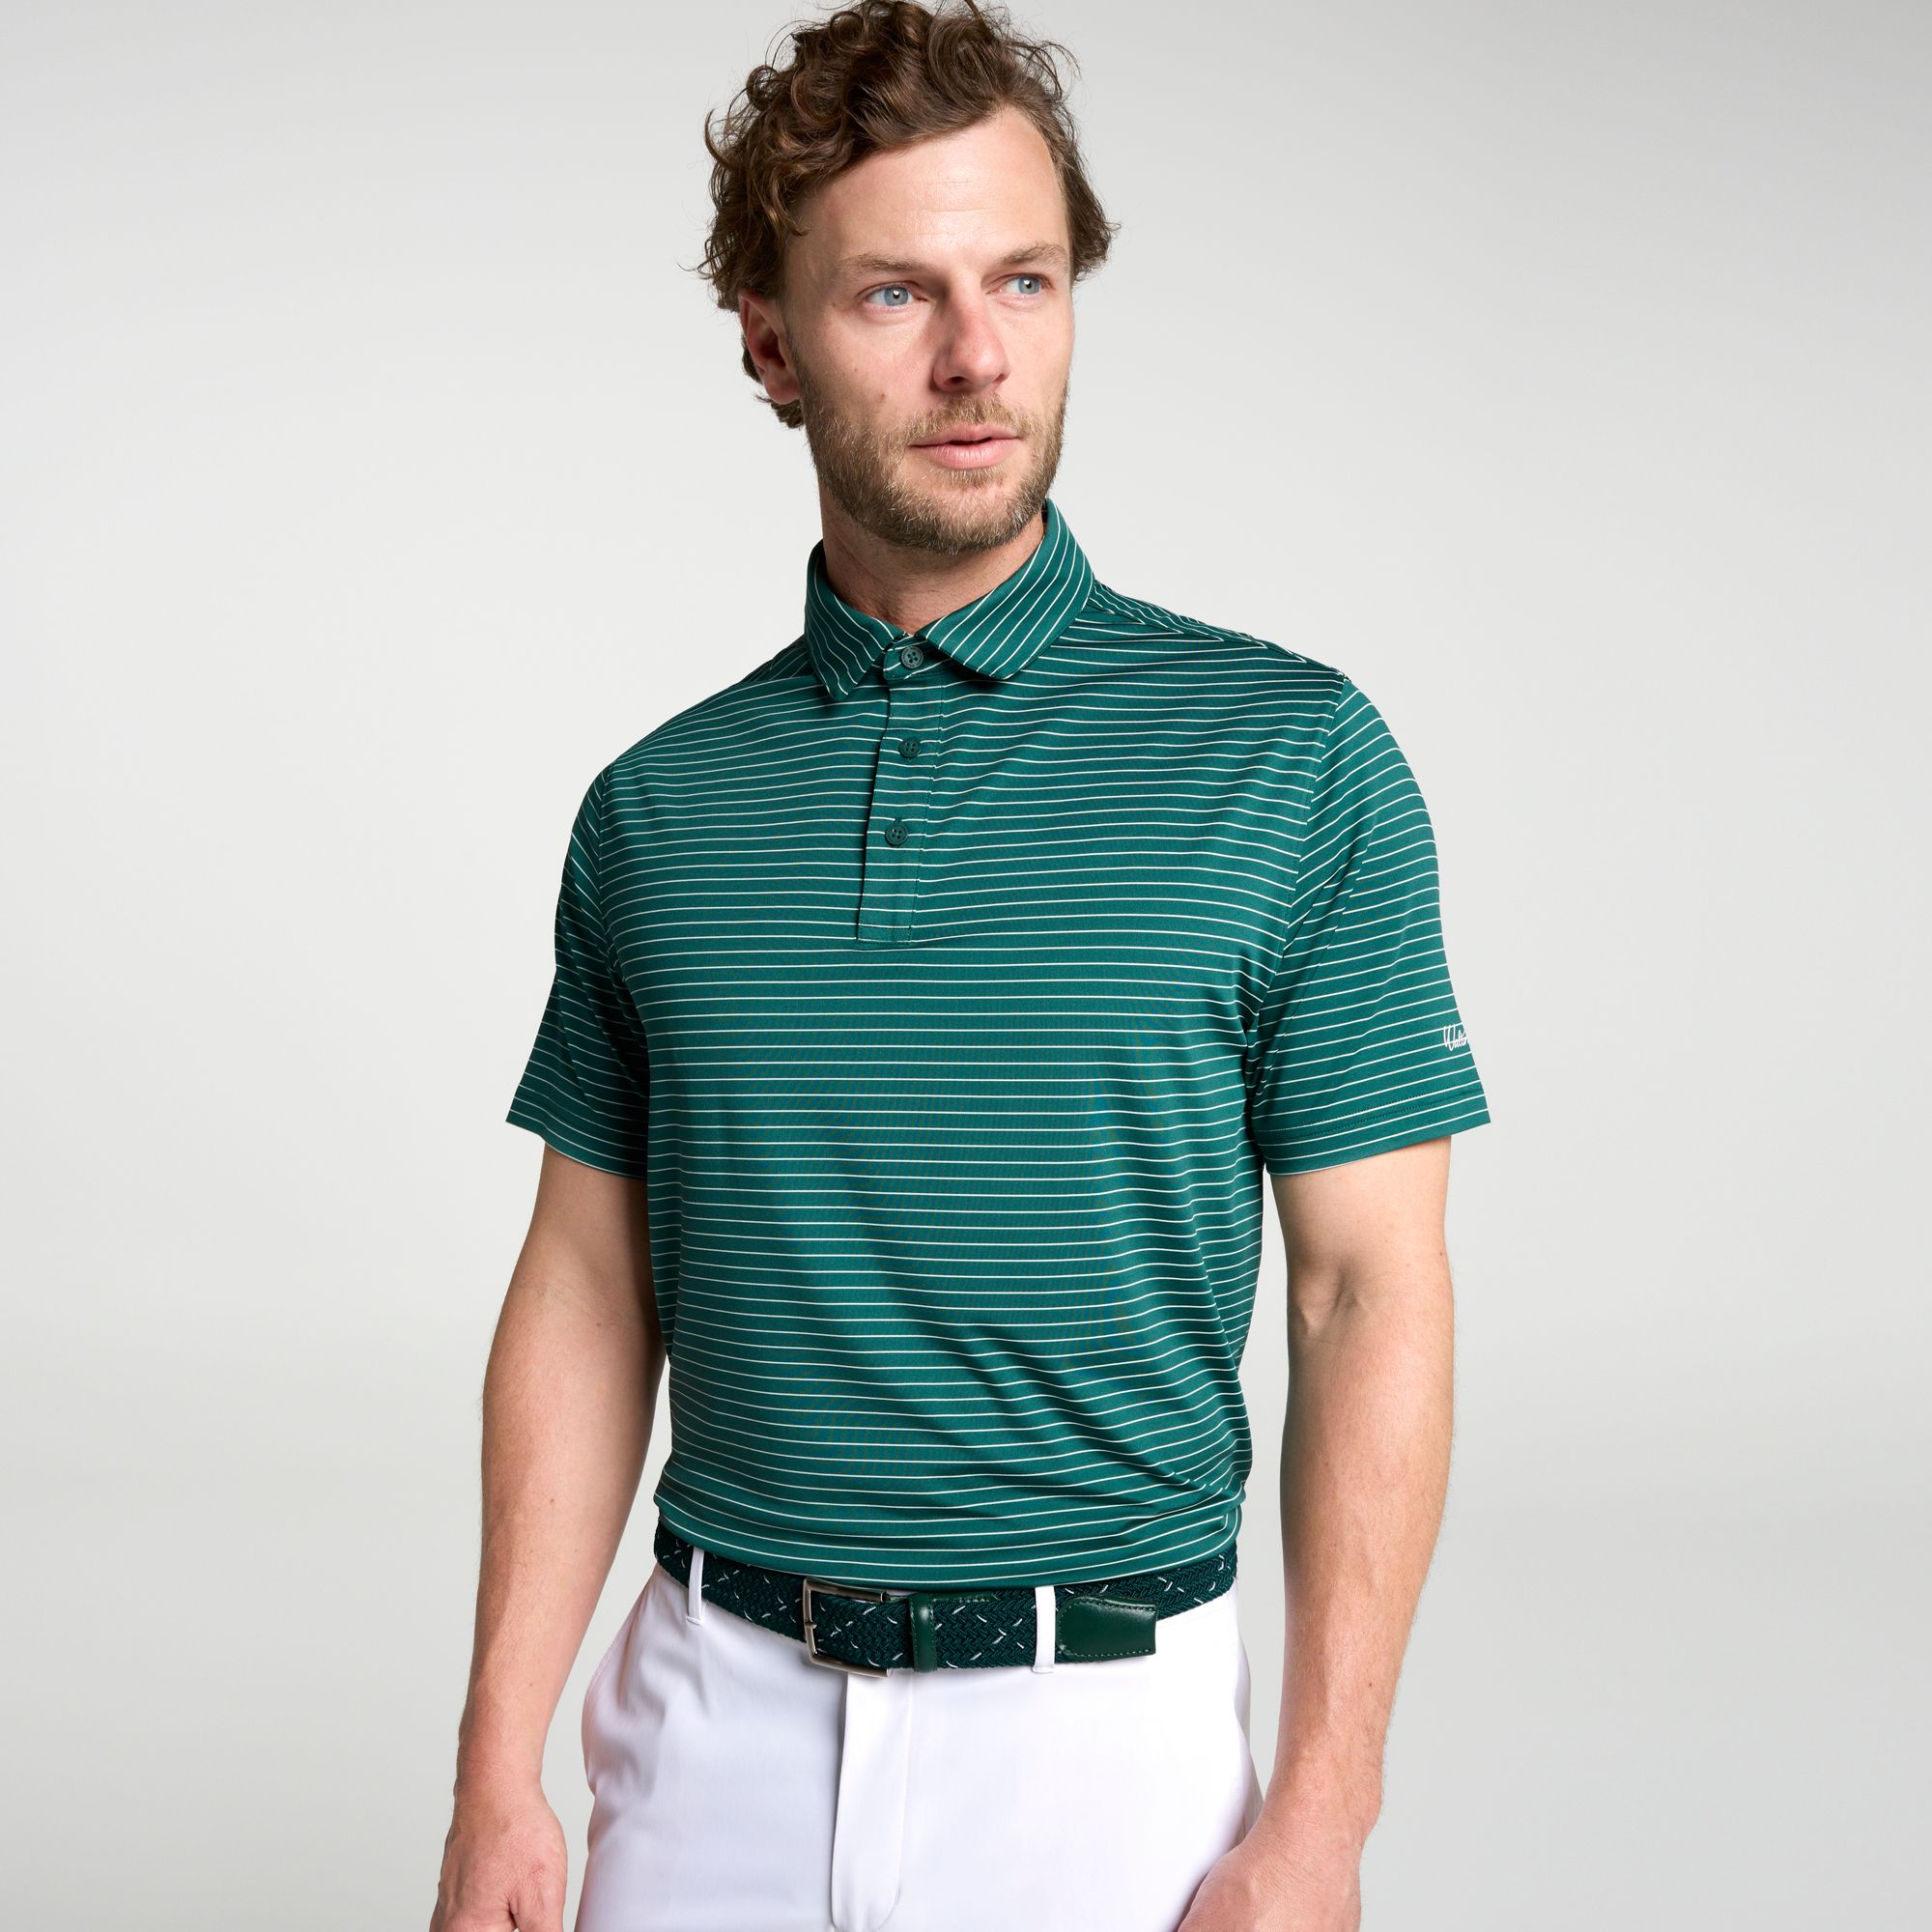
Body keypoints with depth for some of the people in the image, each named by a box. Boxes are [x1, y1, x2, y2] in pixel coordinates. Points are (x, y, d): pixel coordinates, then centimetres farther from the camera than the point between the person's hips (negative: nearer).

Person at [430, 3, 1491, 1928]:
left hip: (1104, 1725, -2)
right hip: (716, 1717, 3)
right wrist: (499, 1769, 0)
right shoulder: (656, 808, 3)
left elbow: (1370, 1296, -7)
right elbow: (589, 1294, 5)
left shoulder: (1295, 756, -7)